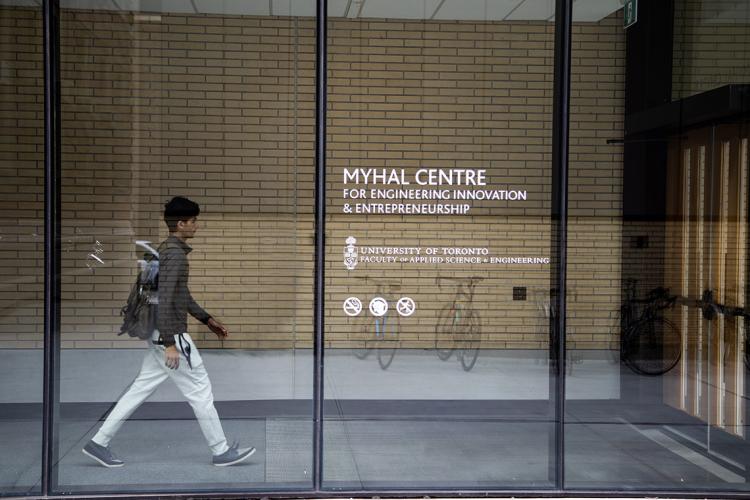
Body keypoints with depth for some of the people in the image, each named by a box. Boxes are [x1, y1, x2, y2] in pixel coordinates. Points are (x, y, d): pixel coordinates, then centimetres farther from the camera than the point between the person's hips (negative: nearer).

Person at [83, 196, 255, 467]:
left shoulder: (167, 250, 14)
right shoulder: (175, 254, -18)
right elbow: (163, 300, -24)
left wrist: (206, 319, 27)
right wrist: (170, 343, -25)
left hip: (160, 335, 10)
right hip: (171, 335, -10)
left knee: (140, 389, 13)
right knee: (201, 393, 0)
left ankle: (99, 442, 16)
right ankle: (221, 451, 10)